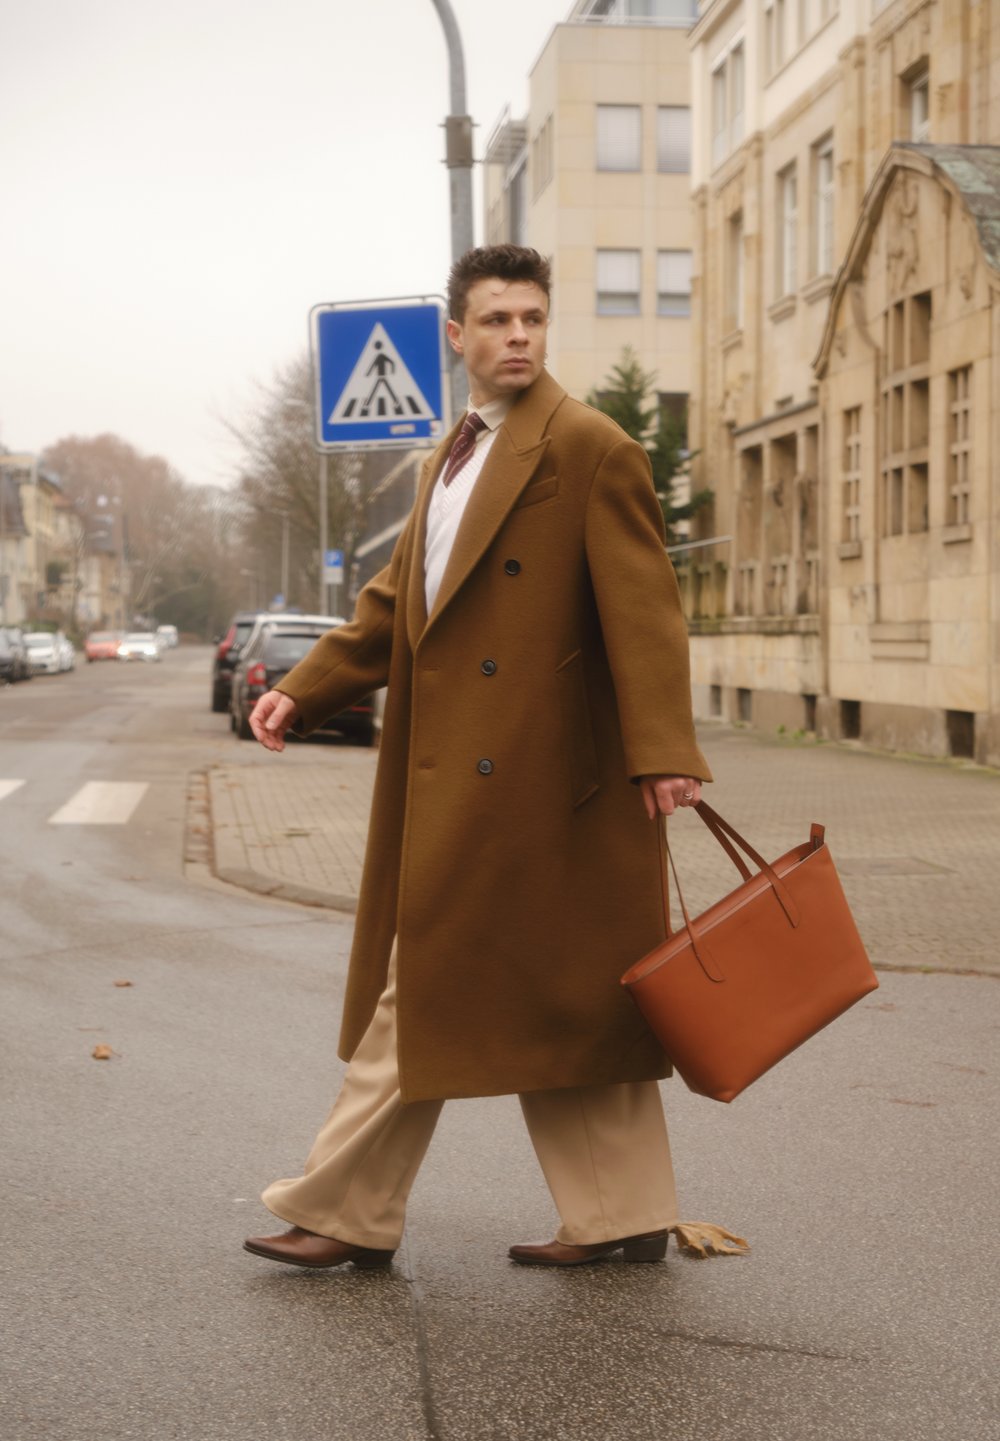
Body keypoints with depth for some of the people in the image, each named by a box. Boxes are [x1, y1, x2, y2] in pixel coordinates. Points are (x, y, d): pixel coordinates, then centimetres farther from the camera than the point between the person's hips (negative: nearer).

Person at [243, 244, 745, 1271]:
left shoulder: (590, 450, -7)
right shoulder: (451, 462, 19)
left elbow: (642, 609, -15)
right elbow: (394, 605, 19)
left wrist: (661, 753, -23)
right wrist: (302, 693, 8)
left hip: (520, 779, -8)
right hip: (452, 778, 9)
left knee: (426, 986, -2)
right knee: (557, 998, 11)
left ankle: (347, 1213, 10)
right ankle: (620, 1215, 20)